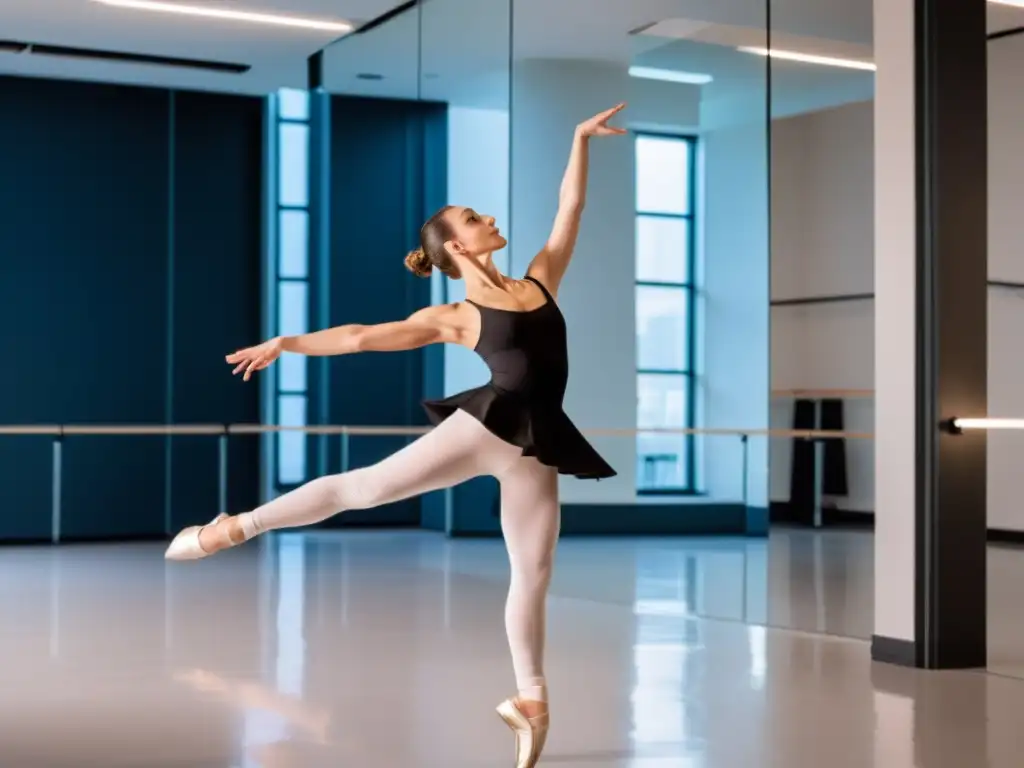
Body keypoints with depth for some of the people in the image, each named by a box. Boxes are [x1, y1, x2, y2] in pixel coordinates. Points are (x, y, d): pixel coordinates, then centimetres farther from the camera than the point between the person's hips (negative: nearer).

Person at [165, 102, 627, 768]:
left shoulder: (541, 278, 15)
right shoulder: (455, 318, 4)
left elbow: (572, 204, 18)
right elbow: (362, 337, 4)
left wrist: (582, 138, 15)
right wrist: (287, 344, 3)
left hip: (536, 444, 4)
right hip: (487, 423, -3)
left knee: (533, 573, 4)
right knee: (363, 486, -5)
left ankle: (530, 701, 13)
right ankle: (234, 528, 8)